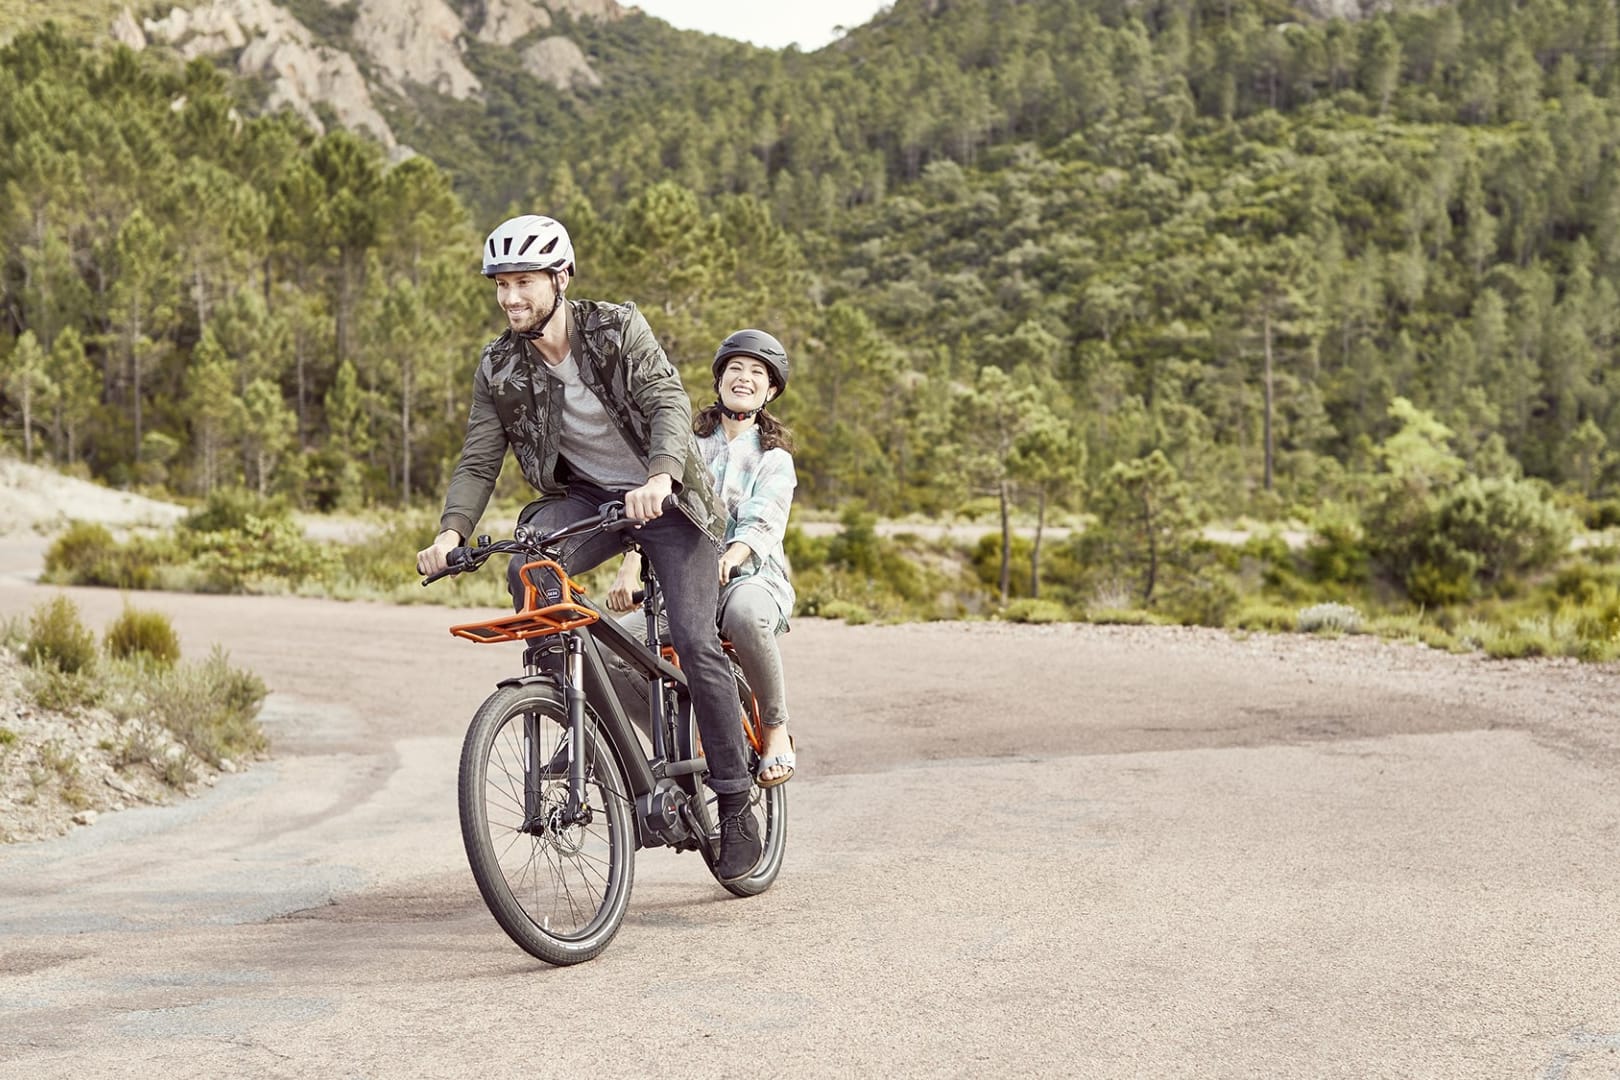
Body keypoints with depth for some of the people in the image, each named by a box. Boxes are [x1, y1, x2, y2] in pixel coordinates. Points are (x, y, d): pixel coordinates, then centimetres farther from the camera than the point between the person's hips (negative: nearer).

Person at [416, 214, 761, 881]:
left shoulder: (619, 329, -14)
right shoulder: (499, 370, -4)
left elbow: (669, 402, -26)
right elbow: (479, 462, -5)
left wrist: (660, 477, -45)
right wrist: (451, 531, -23)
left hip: (664, 496, -3)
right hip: (584, 496, 3)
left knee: (695, 643, -16)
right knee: (527, 574, -30)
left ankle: (735, 802, -2)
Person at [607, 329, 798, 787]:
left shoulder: (774, 459, 8)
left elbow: (762, 524, -10)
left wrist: (727, 558, -33)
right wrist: (631, 564, -19)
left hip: (752, 579, -3)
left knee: (743, 612, -42)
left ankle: (776, 731, -19)